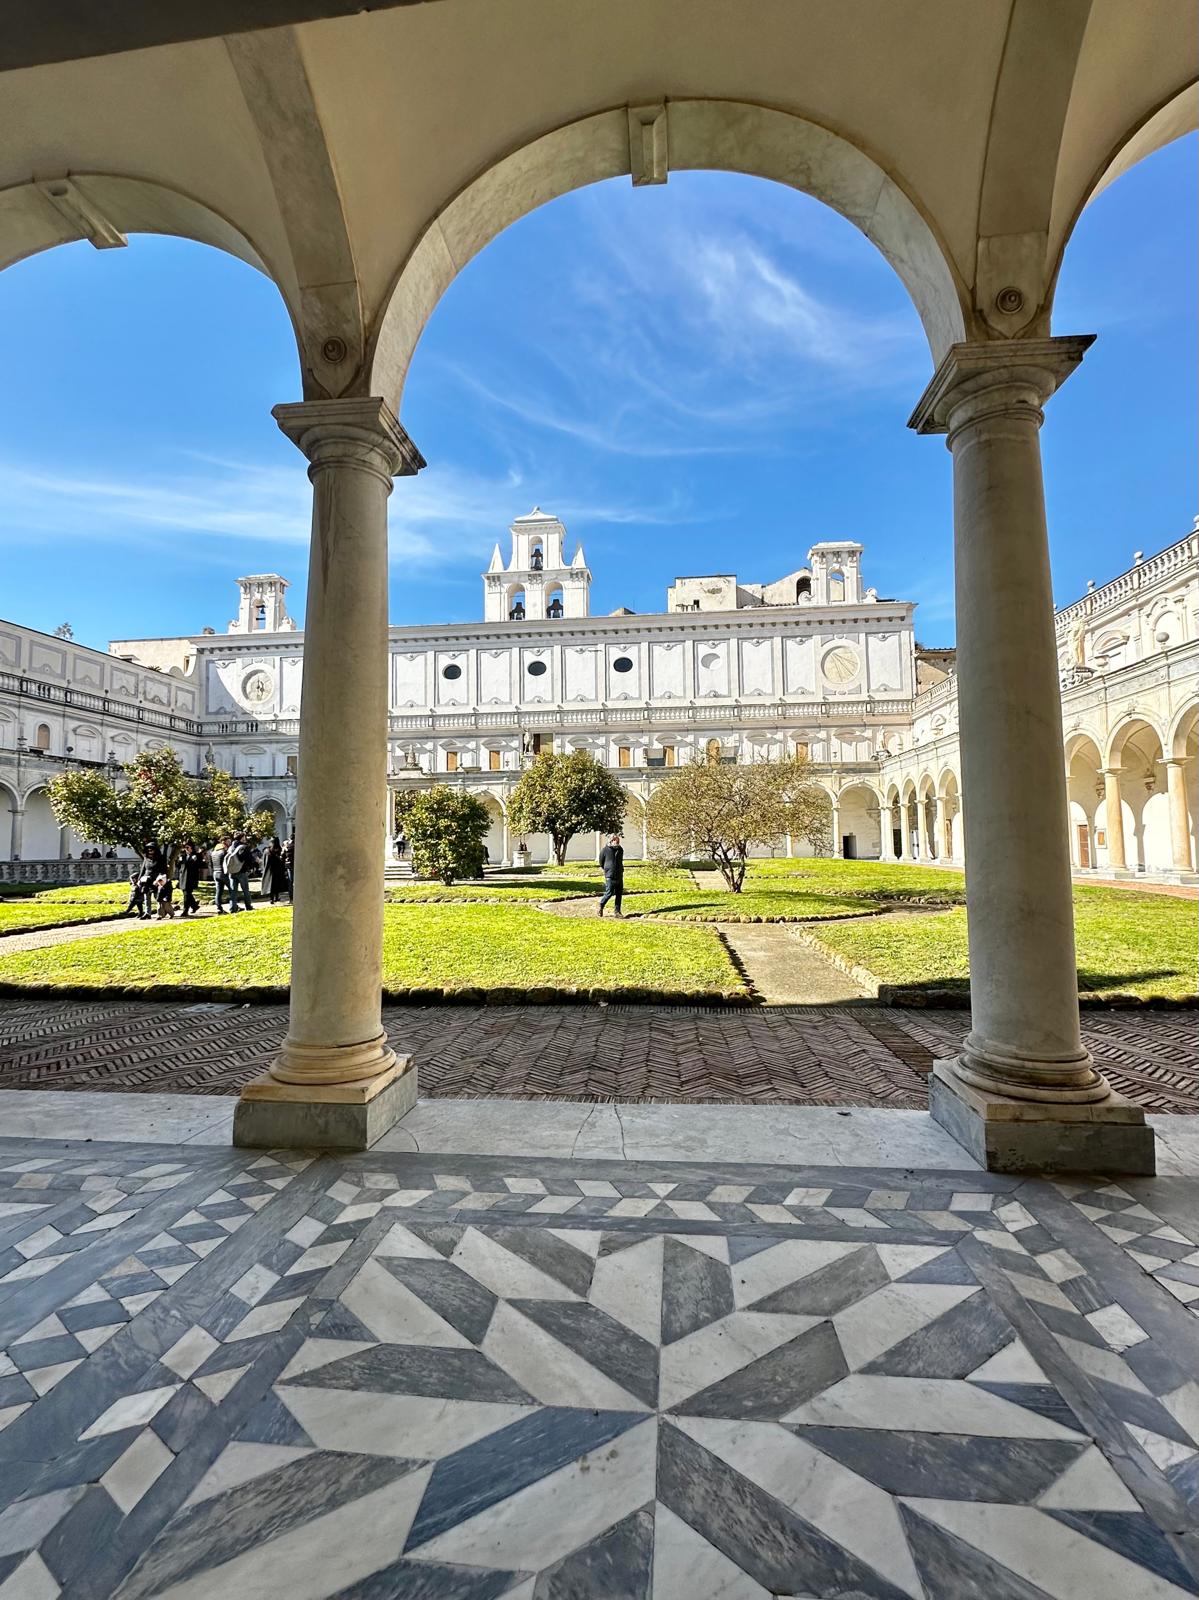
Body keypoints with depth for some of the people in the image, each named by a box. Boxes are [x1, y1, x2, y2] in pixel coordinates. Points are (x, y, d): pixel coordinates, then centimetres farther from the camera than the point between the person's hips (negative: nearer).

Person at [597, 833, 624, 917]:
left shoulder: (620, 850, 11)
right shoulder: (605, 850, -6)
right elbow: (601, 862, 6)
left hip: (619, 875, 6)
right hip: (610, 875, -6)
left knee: (619, 894, 4)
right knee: (609, 893, -7)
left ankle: (618, 911, 11)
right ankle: (601, 907, 16)